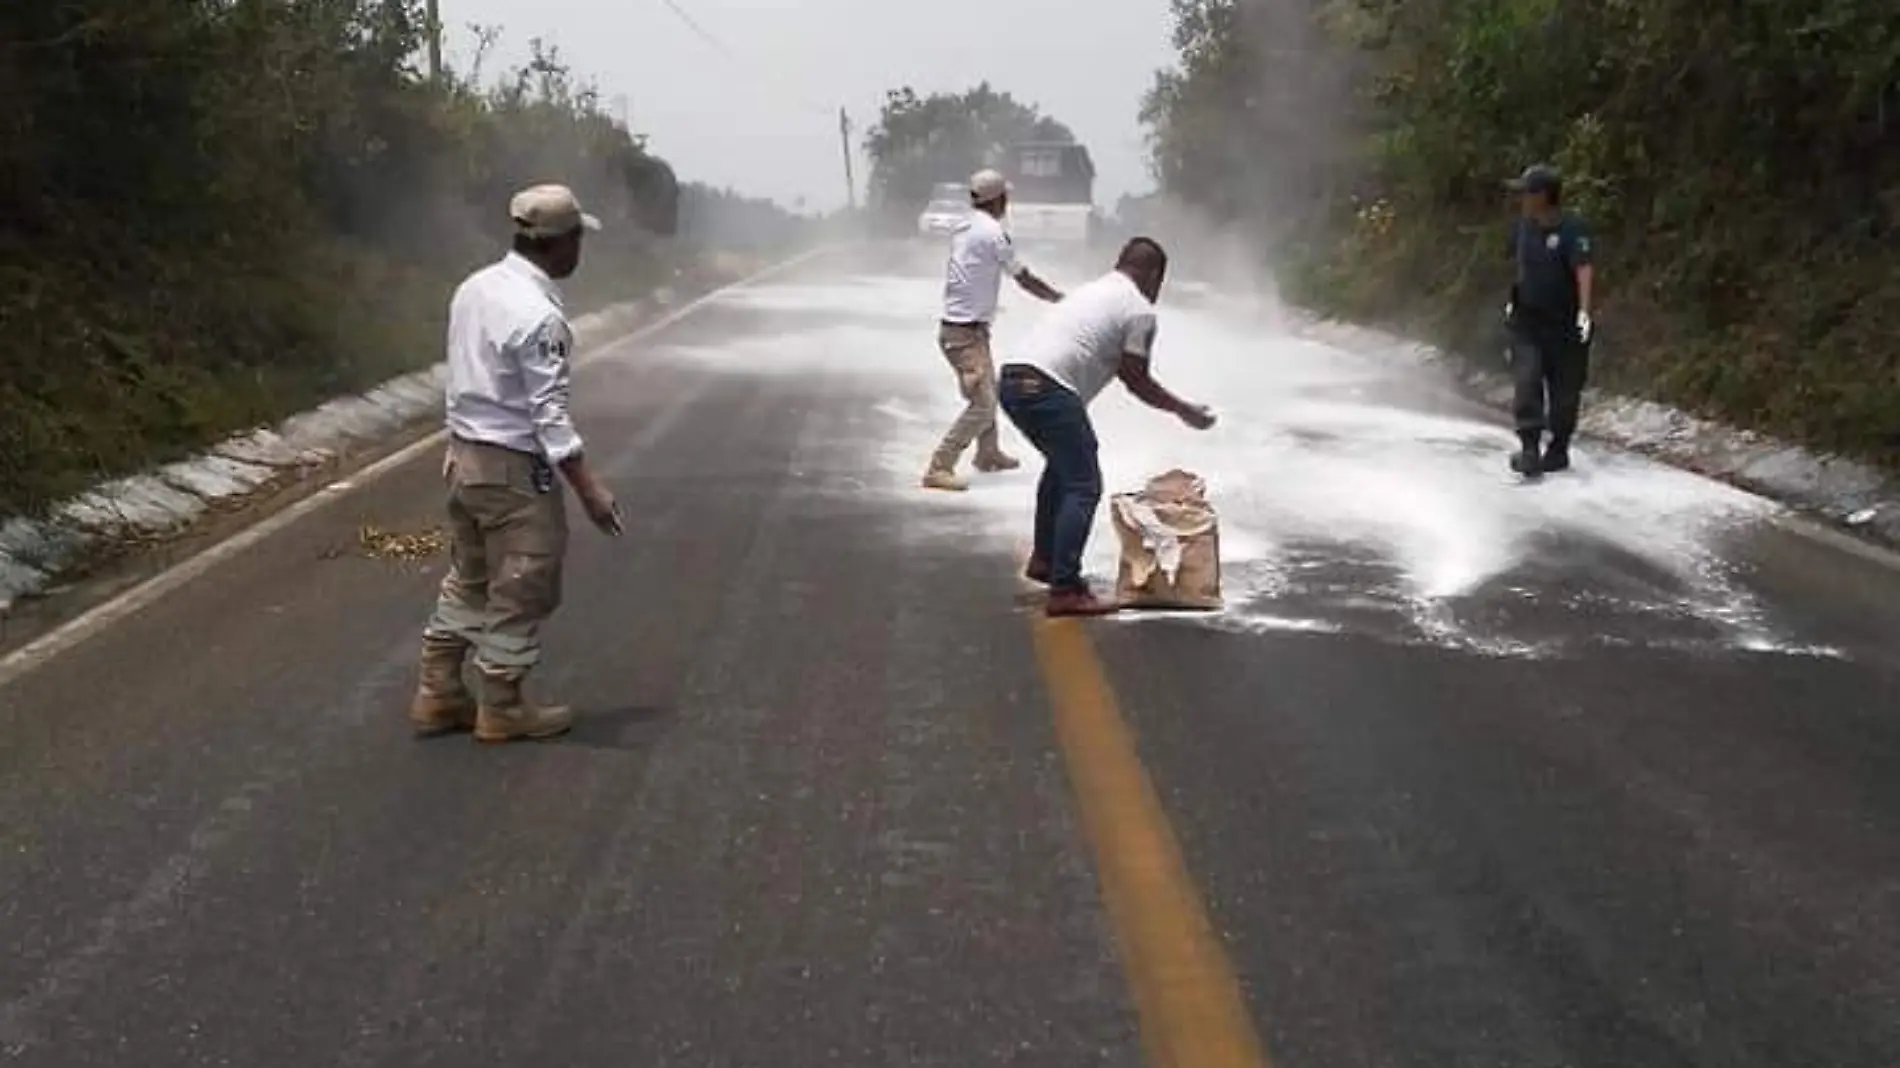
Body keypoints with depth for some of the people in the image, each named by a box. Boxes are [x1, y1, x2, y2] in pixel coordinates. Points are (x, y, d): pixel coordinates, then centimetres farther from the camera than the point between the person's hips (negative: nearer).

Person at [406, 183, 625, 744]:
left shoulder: (475, 288, 4)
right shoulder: (538, 315, -22)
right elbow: (548, 412, -22)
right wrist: (589, 489, -19)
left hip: (468, 455, 9)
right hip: (515, 467, -9)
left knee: (468, 581, 18)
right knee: (521, 590, 4)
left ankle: (438, 695, 24)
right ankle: (502, 707, 13)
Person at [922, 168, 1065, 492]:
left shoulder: (965, 227, 9)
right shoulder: (992, 232, -16)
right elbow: (1024, 279, -9)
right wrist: (1059, 298, 4)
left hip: (968, 327, 10)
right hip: (965, 333, -10)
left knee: (989, 391, 26)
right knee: (982, 405, -12)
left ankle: (989, 454, 44)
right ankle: (938, 469, -13)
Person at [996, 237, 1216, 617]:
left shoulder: (1094, 290, 28)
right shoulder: (1140, 311, 1)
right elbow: (1136, 381, 4)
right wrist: (1184, 411, 16)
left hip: (1012, 380, 9)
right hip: (1047, 389, -9)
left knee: (1062, 464, 30)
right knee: (1083, 486, -4)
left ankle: (1043, 560, 38)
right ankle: (1065, 591, -8)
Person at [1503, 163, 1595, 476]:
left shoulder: (1571, 228, -16)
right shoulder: (1521, 226, 2)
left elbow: (1583, 269, -27)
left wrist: (1584, 312, -38)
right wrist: (1514, 301, 26)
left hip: (1564, 323, -4)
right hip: (1527, 321, 4)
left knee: (1564, 390, 7)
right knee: (1527, 383, -11)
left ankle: (1559, 450, 22)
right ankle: (1530, 448, -14)